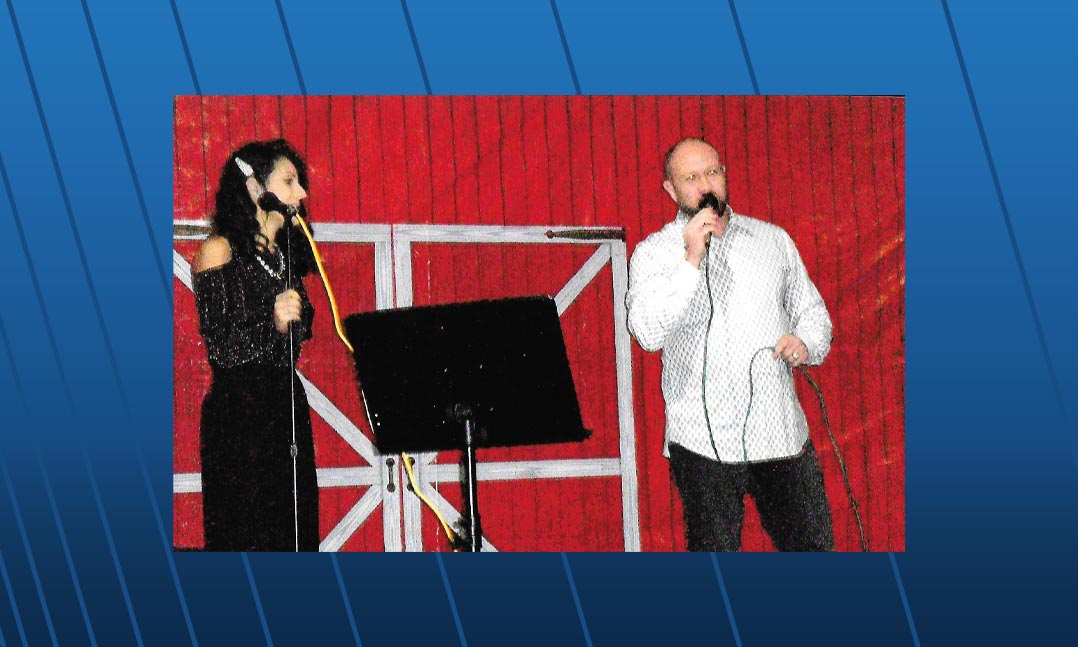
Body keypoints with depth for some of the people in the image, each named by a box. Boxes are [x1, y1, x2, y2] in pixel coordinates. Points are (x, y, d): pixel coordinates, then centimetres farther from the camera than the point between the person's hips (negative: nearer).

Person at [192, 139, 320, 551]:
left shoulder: (285, 256, 16)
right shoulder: (219, 251, -5)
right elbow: (221, 350, -12)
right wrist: (272, 324, -24)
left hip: (288, 410, 7)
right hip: (238, 416, -7)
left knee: (295, 534, 4)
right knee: (246, 535, -6)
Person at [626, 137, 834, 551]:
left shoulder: (773, 239, 13)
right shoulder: (653, 253, 1)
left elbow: (811, 310, 21)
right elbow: (648, 333, -15)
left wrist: (807, 343, -2)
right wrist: (692, 260, -19)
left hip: (783, 435, 3)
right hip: (704, 440, -3)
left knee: (814, 545, 3)